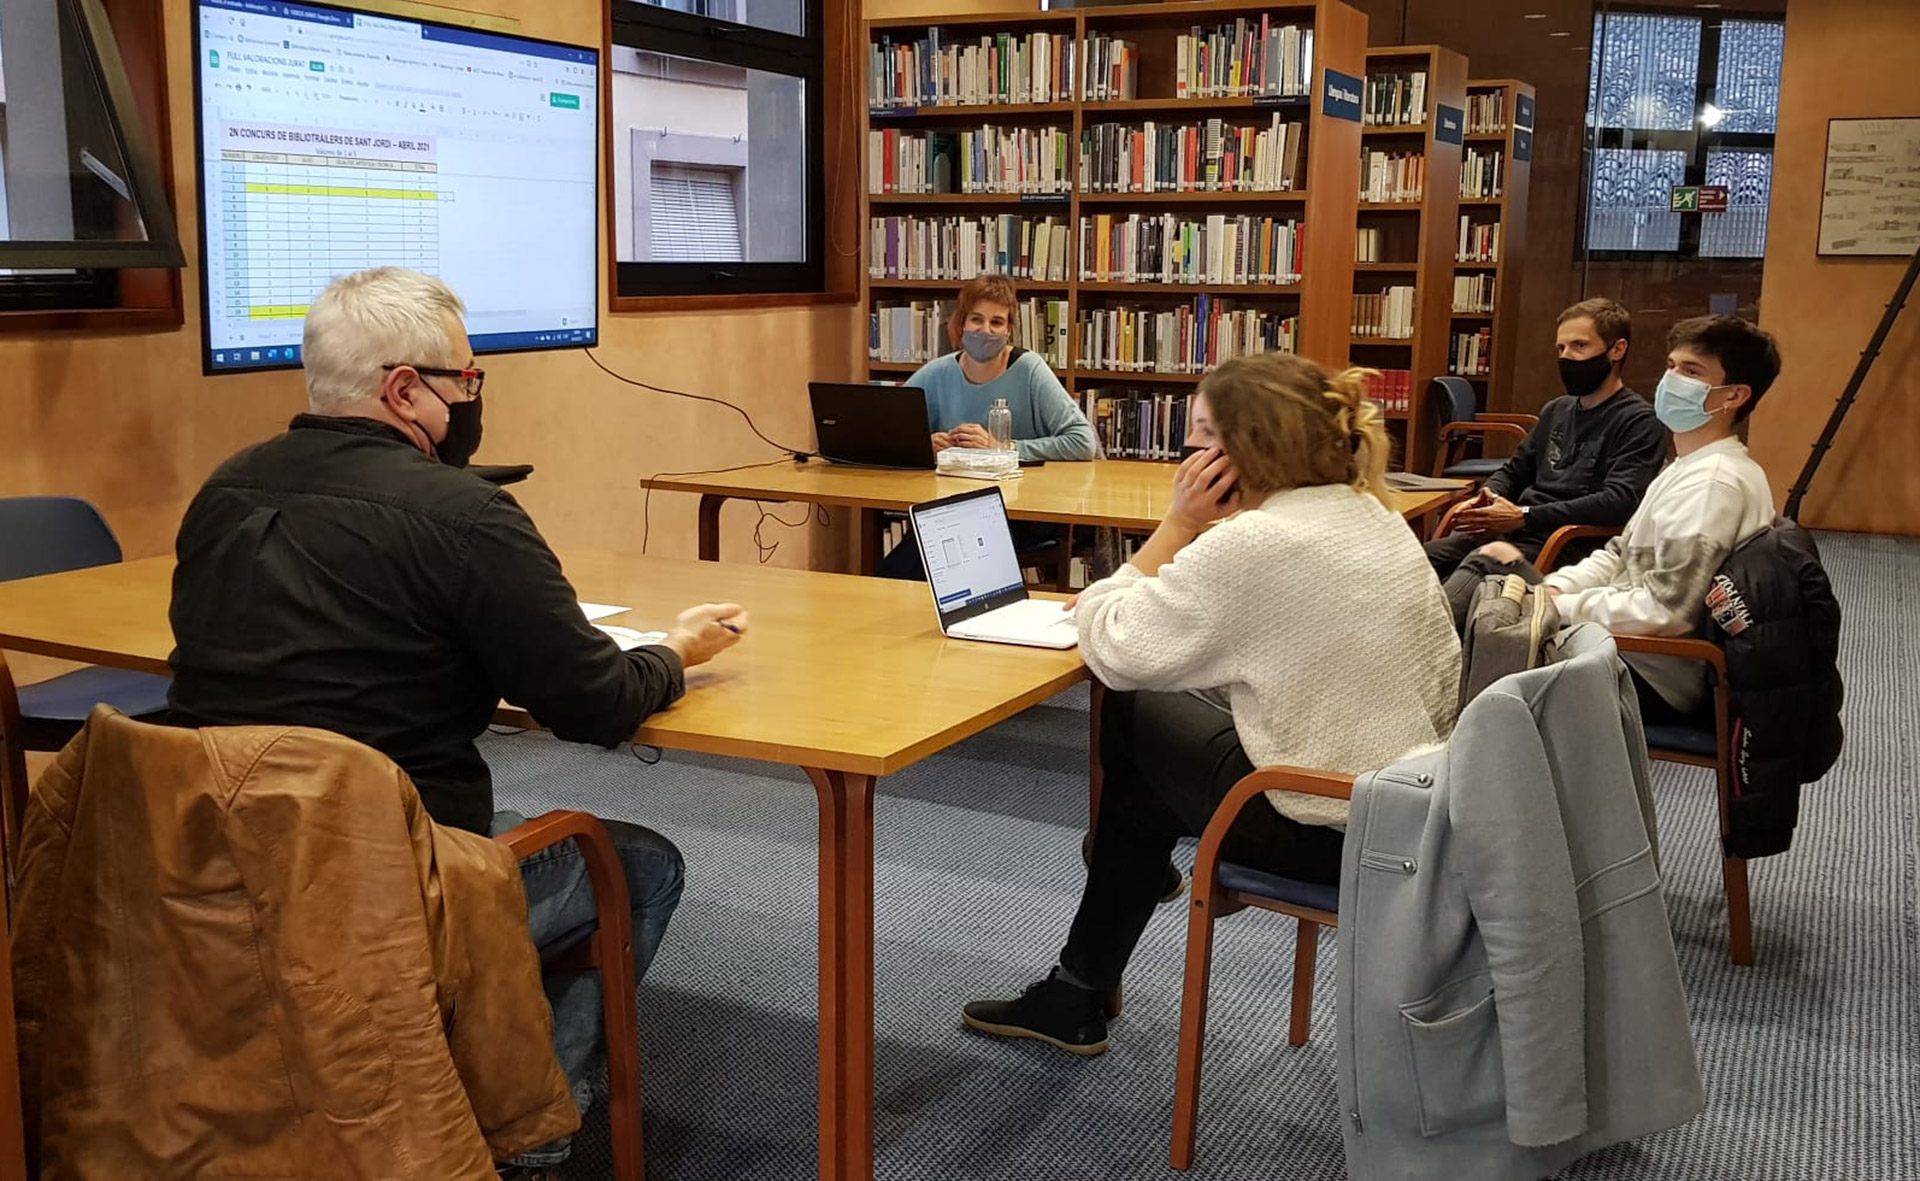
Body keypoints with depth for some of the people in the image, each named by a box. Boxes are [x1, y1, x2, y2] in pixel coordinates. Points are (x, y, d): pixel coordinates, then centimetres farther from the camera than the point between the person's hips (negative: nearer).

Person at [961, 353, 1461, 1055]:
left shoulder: (1249, 544, -21)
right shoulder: (1373, 516, 6)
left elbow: (1109, 646, -16)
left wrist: (1181, 523, -7)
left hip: (1324, 831, -8)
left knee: (1134, 716, 13)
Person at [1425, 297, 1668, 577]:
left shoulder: (1639, 421, -3)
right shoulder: (1556, 410, 22)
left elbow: (1618, 501, -16)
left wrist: (1523, 517, -18)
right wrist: (1488, 497, 6)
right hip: (1515, 532, 7)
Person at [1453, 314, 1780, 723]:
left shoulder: (1713, 481, -21)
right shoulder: (1691, 468, 13)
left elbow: (1663, 609, -27)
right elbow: (1621, 553, 17)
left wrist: (1558, 606, -18)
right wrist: (1555, 587, -1)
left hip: (1650, 678, -10)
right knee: (1494, 557, 9)